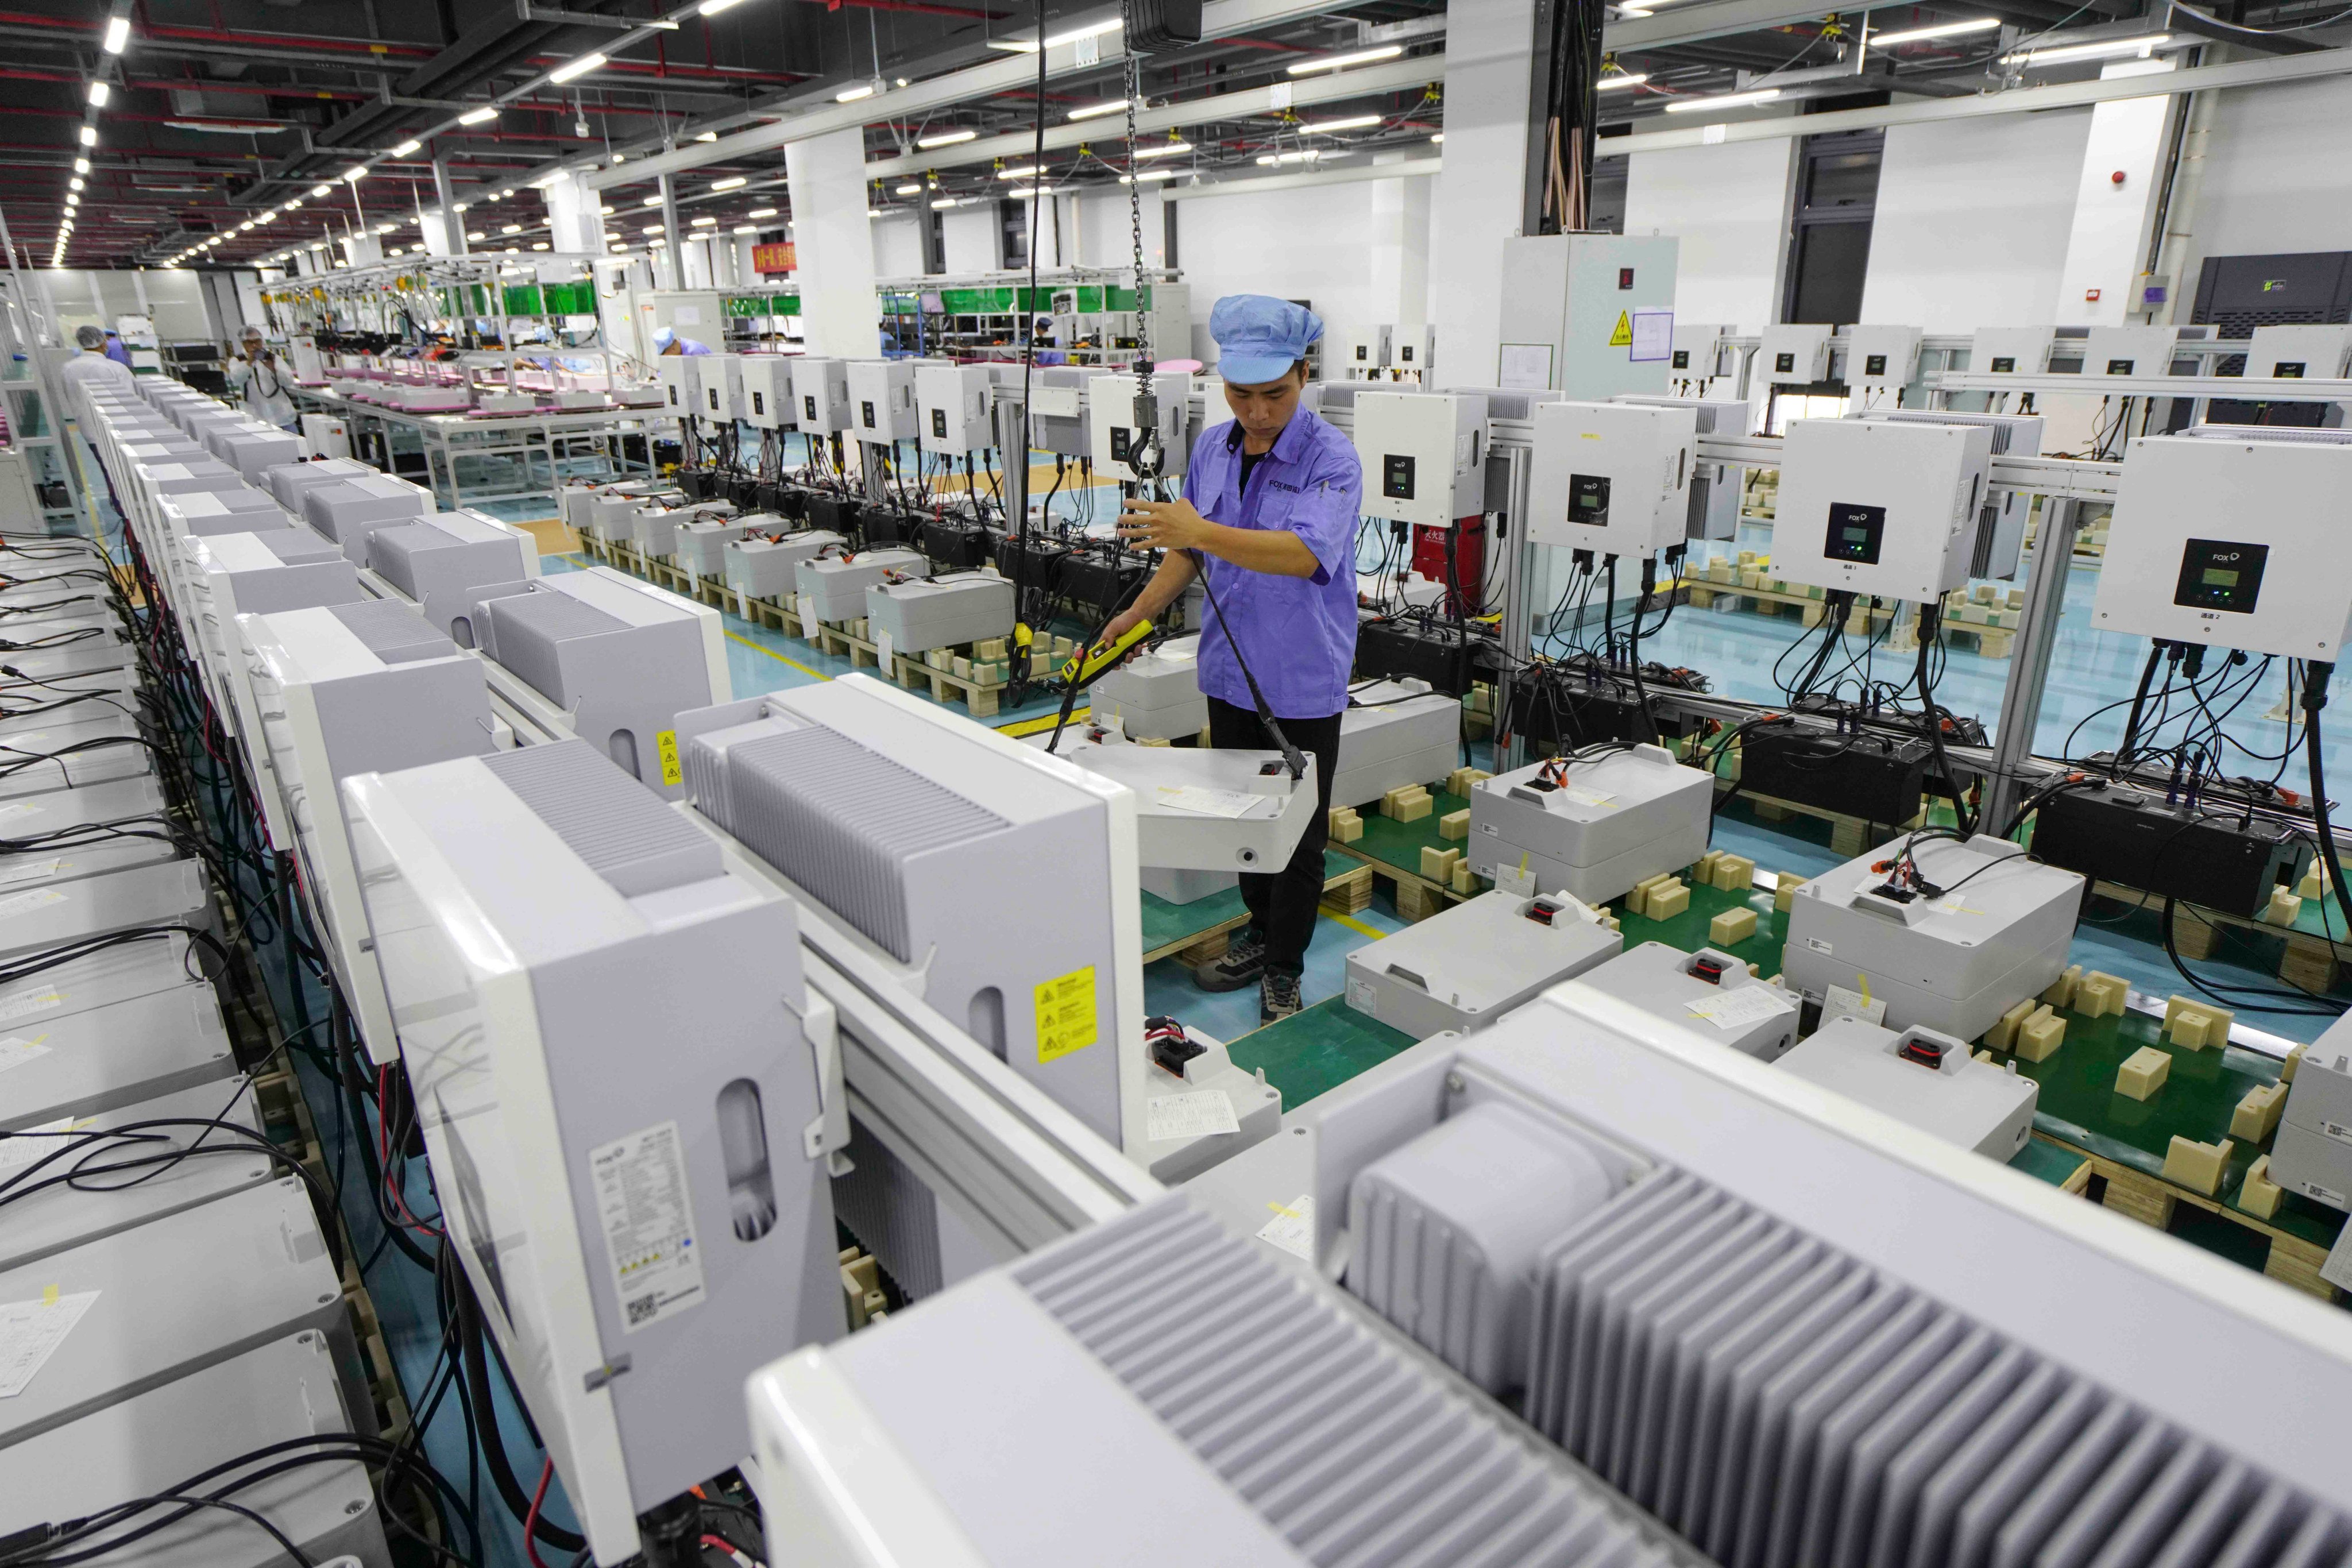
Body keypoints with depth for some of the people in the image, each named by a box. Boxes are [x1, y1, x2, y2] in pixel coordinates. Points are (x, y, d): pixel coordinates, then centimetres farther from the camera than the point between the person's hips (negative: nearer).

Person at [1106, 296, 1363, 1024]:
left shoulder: (1331, 458, -18)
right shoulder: (1211, 449, 3)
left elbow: (1305, 554, -35)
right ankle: (1260, 931, 38)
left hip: (1303, 683, -6)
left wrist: (1200, 531, -44)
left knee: (1298, 834, 6)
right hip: (1230, 671, 6)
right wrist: (1138, 613, 7)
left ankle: (1283, 971, 22)